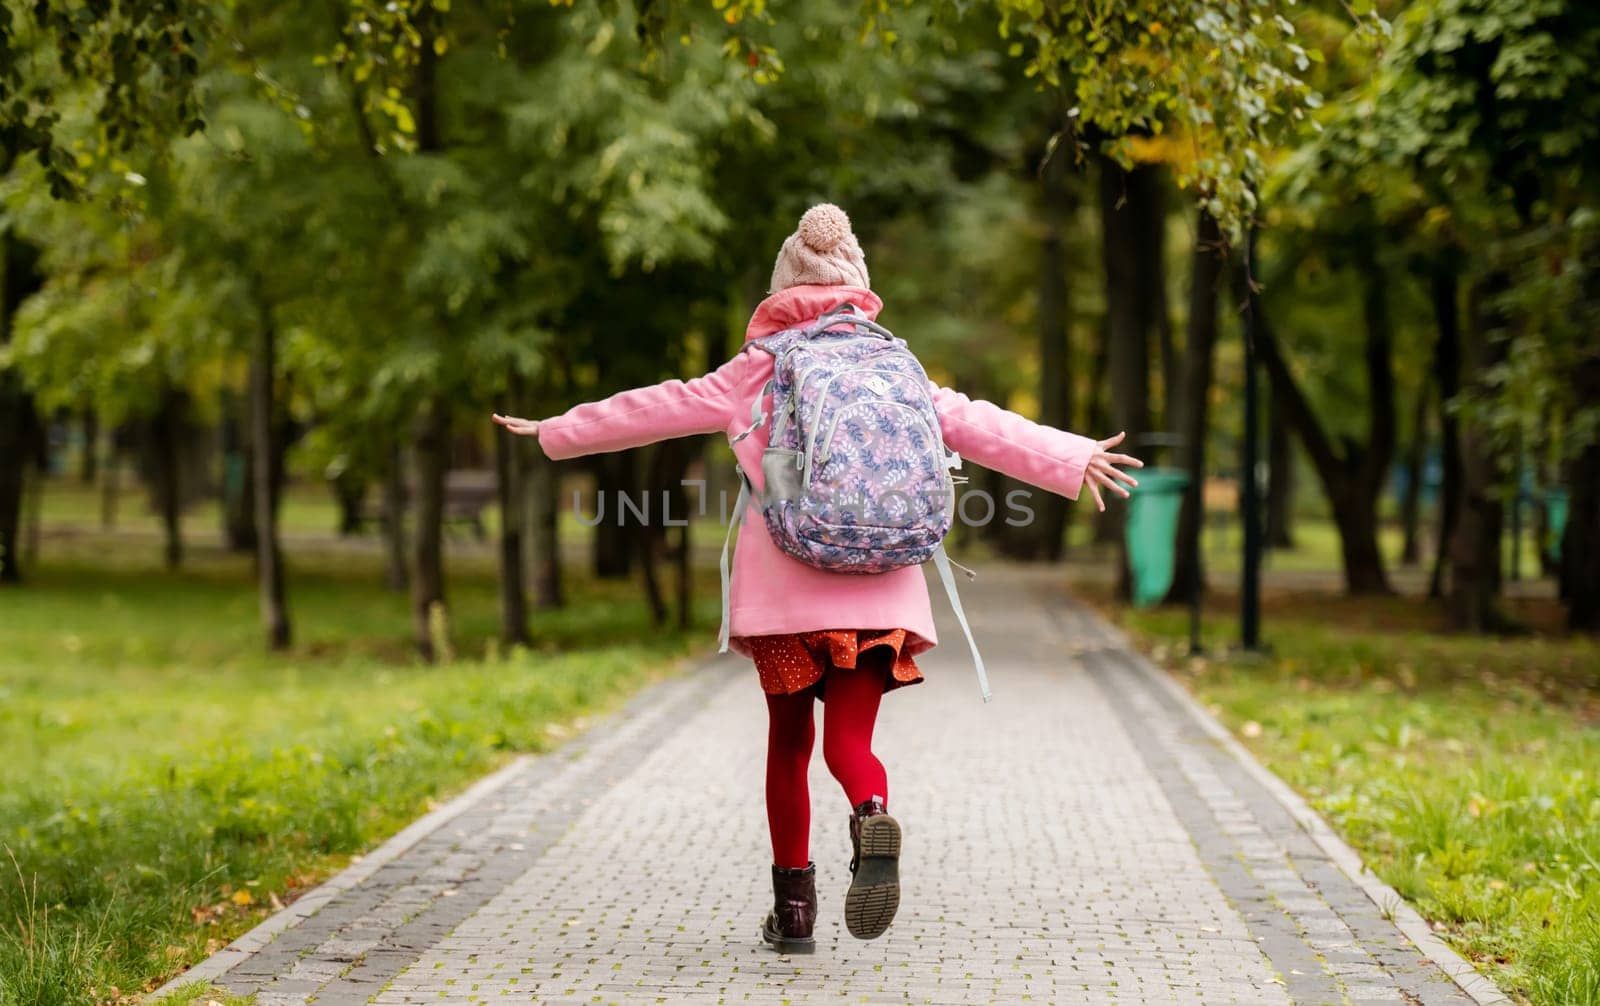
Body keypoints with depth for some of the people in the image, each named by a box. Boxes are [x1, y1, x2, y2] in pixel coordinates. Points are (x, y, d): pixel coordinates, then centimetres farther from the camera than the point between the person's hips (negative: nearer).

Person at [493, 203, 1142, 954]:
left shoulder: (755, 372, 7)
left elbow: (656, 408, 11)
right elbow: (973, 424, 4)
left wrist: (557, 433, 21)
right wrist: (1072, 458, 5)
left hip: (784, 588, -1)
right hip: (877, 588, 1)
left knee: (789, 741, 15)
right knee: (849, 740, 2)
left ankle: (794, 906, 18)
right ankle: (874, 817, -33)